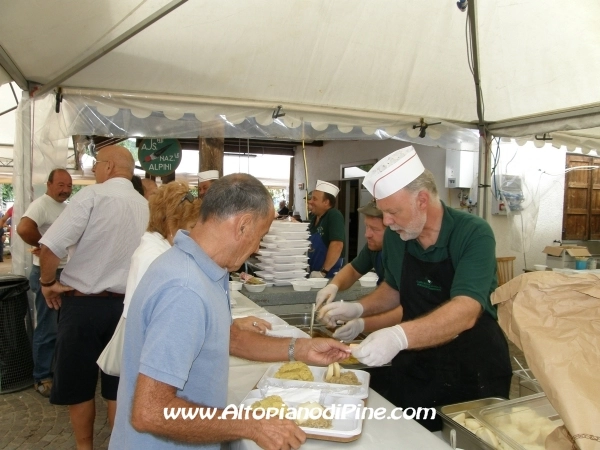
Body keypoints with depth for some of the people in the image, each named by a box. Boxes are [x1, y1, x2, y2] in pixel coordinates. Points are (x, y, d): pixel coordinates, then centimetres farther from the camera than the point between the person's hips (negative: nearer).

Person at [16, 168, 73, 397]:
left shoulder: (66, 207, 11)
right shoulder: (41, 204, -17)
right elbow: (23, 228, -34)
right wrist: (43, 245, -19)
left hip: (66, 272, 9)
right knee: (47, 328, 0)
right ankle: (42, 378, 13)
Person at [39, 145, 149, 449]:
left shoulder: (92, 195, -14)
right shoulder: (146, 207, 2)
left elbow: (52, 246, -20)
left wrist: (48, 282, -4)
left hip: (82, 304, -4)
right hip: (126, 304, 5)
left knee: (78, 383, 15)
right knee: (118, 384, 16)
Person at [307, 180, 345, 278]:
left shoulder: (334, 216, -15)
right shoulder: (315, 218, 9)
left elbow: (337, 245, -26)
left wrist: (323, 271, -26)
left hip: (329, 275, -8)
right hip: (313, 273, 8)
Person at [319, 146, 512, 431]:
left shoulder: (474, 234, -21)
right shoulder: (395, 237, -6)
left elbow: (465, 311, -34)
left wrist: (399, 336, -48)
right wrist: (357, 309, -4)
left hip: (475, 369, -4)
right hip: (415, 365, 4)